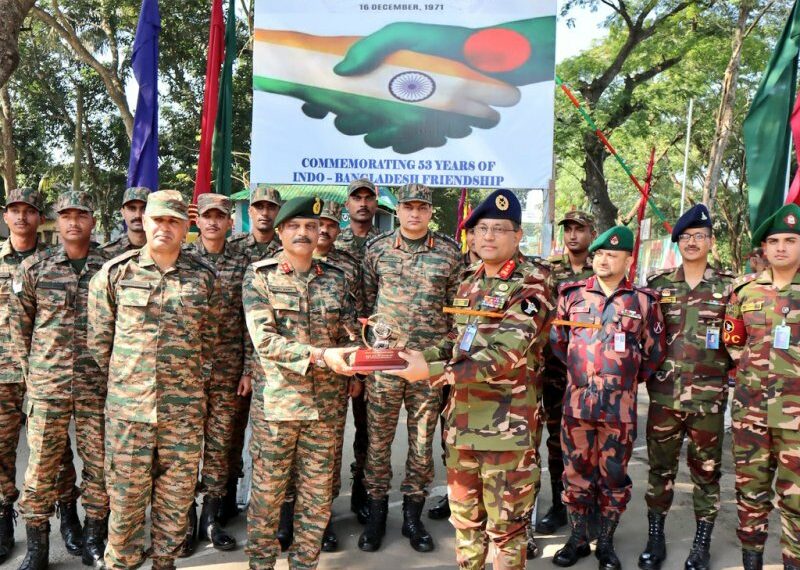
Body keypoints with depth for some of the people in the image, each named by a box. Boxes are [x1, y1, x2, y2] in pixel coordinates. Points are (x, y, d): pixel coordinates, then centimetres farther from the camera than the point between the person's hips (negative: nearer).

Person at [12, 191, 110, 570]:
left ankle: (93, 540, 24)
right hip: (46, 383, 0)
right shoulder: (34, 267, 2)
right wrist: (30, 368, 5)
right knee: (41, 465, 5)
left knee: (98, 463, 8)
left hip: (98, 383, 0)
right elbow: (20, 323, 9)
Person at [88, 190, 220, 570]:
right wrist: (122, 380, 6)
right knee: (126, 495, 8)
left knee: (176, 496, 11)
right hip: (127, 406, -1)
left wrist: (195, 382, 5)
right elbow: (99, 338, 6)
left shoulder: (204, 276, 3)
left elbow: (210, 339, 9)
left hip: (185, 408, 1)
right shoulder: (115, 272, 1)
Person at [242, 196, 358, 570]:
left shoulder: (336, 279, 7)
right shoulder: (260, 276, -4)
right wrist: (320, 354, -25)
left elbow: (349, 333, 6)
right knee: (267, 490, 8)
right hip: (276, 400, -3)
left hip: (325, 401, 3)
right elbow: (264, 340, -15)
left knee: (318, 493, 11)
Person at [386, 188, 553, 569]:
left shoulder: (530, 285, -13)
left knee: (505, 523, 6)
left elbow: (505, 355, -23)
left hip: (507, 423, -7)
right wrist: (425, 356, -2)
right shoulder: (468, 283, 10)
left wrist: (432, 373, -26)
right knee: (465, 515, 20)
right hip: (462, 417, 7)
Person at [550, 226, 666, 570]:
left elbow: (655, 352, 8)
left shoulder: (643, 301, 1)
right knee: (576, 471, 10)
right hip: (577, 401, 1)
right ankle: (577, 540, 25)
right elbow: (556, 341, 13)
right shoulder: (571, 294, 4)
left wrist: (629, 378, 10)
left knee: (614, 475, 9)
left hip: (620, 406, -1)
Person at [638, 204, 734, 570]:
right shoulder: (658, 283, 6)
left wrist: (726, 370, -5)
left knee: (706, 470, 8)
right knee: (660, 468, 9)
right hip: (664, 394, 1)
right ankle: (655, 538, 22)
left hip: (709, 397, -1)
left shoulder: (727, 285, 2)